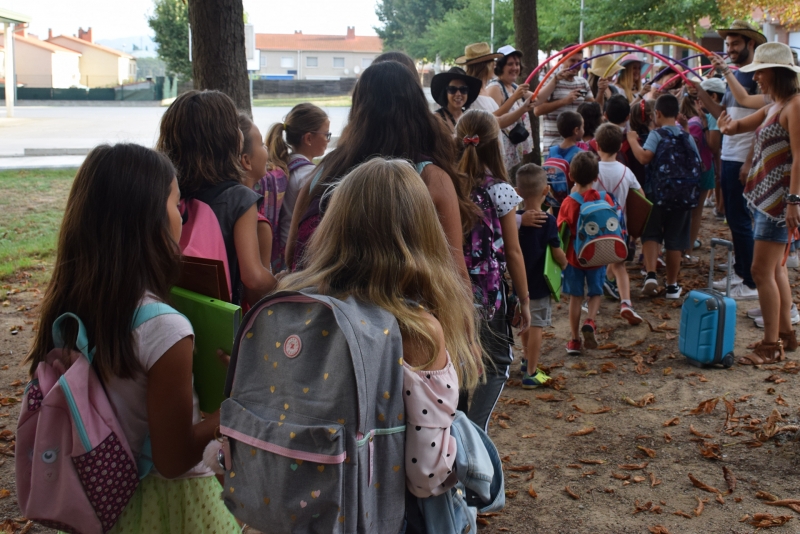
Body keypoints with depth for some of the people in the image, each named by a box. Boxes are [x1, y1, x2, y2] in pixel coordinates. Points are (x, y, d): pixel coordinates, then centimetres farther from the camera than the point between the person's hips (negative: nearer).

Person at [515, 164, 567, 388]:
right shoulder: (548, 221, -19)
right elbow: (557, 253, -13)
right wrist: (564, 262, 8)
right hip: (538, 285, -5)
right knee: (536, 327, 3)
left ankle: (528, 360, 39)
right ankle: (531, 373, 7)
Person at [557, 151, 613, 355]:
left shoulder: (568, 202, -13)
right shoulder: (605, 199, -10)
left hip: (574, 256, 0)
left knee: (576, 296, 11)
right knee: (596, 293, 18)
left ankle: (574, 339, 14)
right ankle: (590, 321, -8)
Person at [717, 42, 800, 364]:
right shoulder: (772, 108, 15)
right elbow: (737, 126, 14)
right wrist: (728, 124, -10)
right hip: (764, 196, 10)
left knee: (762, 270, -9)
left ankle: (771, 346, -1)